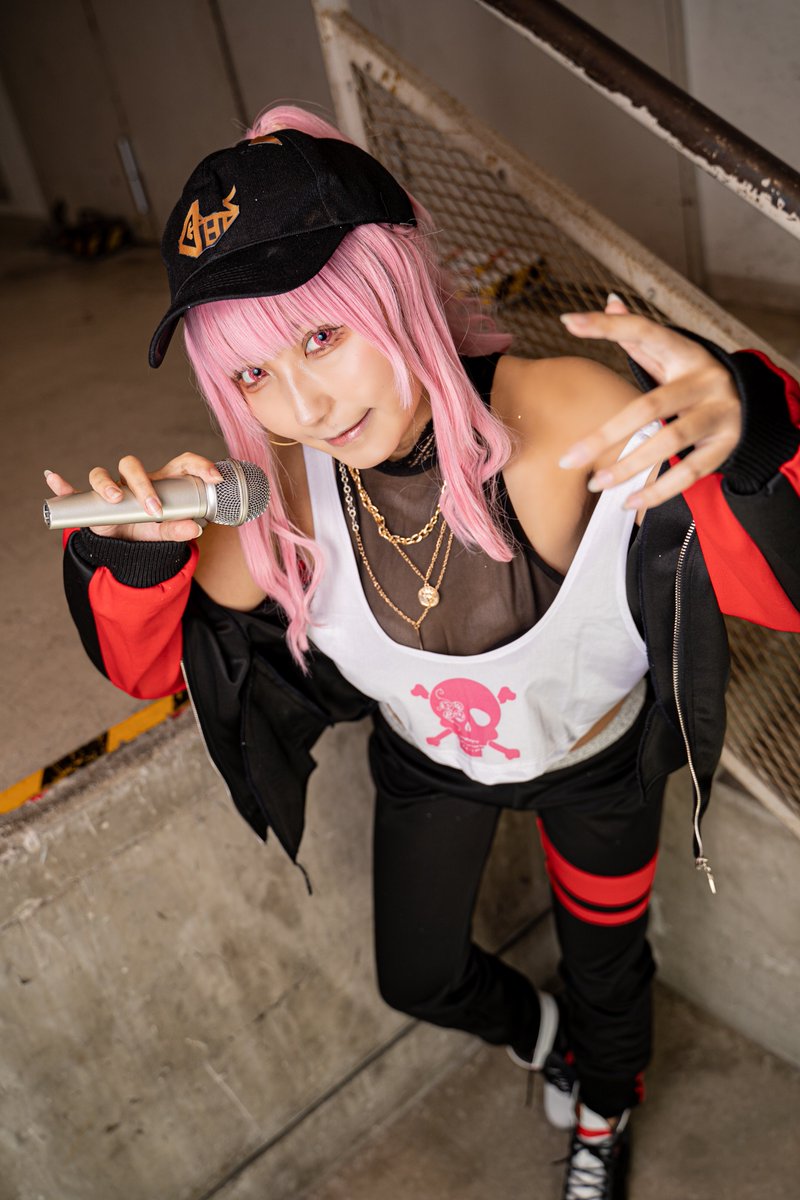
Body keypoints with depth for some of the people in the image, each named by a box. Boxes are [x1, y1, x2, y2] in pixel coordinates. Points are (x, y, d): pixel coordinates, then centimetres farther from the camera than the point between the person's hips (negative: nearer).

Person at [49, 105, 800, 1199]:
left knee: (606, 965, 24)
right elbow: (153, 665, -13)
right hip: (429, 766, 3)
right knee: (418, 979, 23)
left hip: (599, 758, -2)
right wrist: (131, 559, -35)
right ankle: (540, 1031, 62)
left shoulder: (567, 419, -39)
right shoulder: (283, 493, -27)